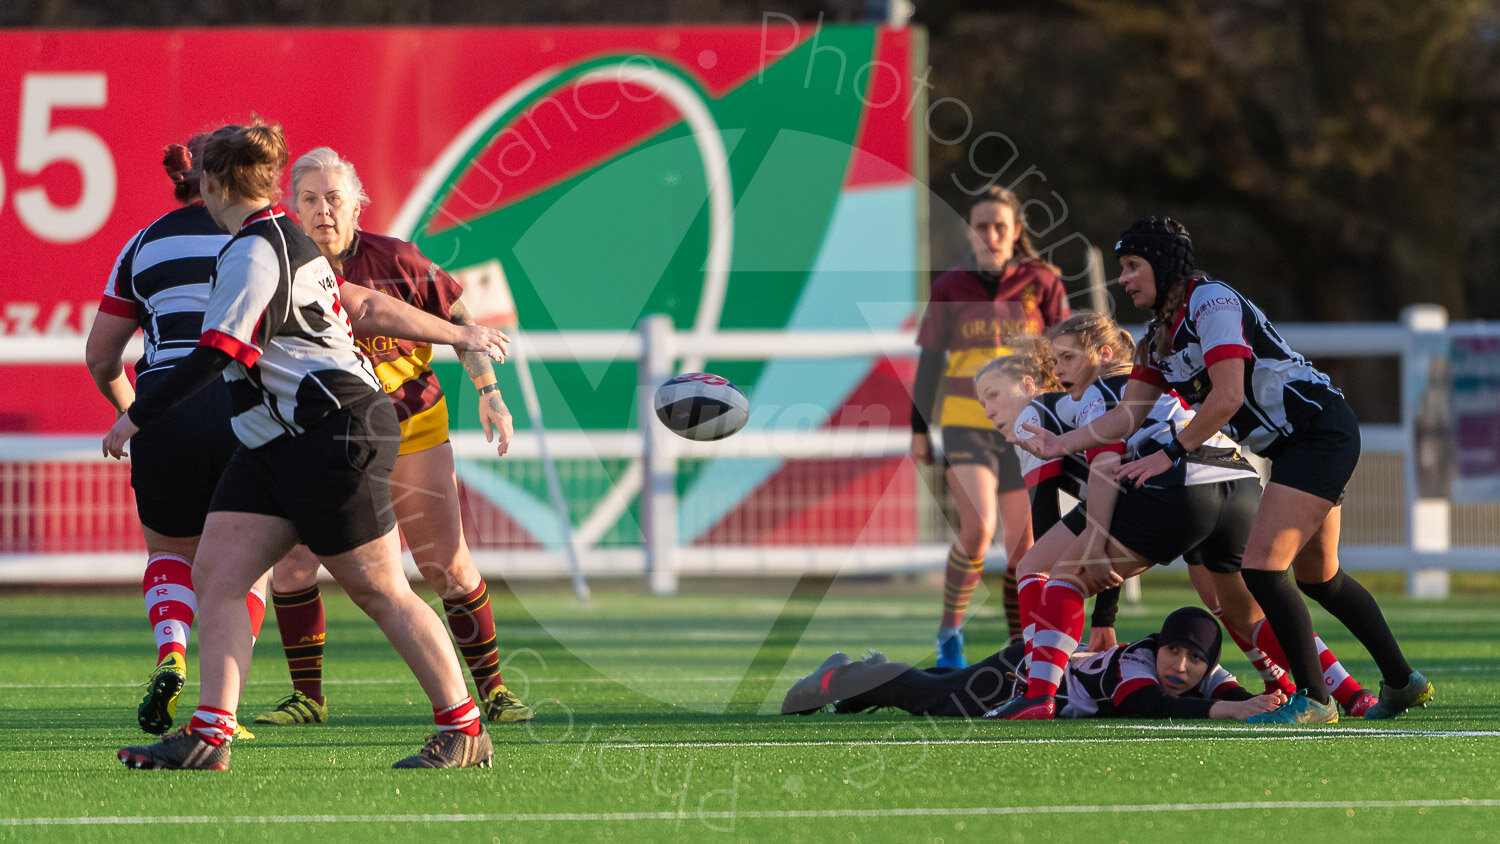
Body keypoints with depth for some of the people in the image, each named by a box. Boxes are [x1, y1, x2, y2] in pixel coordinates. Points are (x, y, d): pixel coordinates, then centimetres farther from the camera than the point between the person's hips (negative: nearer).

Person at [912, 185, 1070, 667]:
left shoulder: (1041, 283, 2)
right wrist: (919, 430, 7)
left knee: (1025, 546, 0)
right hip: (966, 424, -1)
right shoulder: (950, 288, 3)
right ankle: (950, 629, -3)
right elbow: (929, 363, 9)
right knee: (978, 527, -21)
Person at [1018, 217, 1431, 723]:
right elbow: (1130, 413, 9)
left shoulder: (1212, 303, -17)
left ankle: (1313, 700, -11)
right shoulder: (1161, 337, 12)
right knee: (1317, 577, 19)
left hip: (1321, 430, -10)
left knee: (1261, 566, -17)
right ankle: (1403, 683, 32)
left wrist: (1170, 454, -18)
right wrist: (1062, 443, -3)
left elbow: (1227, 397, -24)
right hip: (1293, 447, 10)